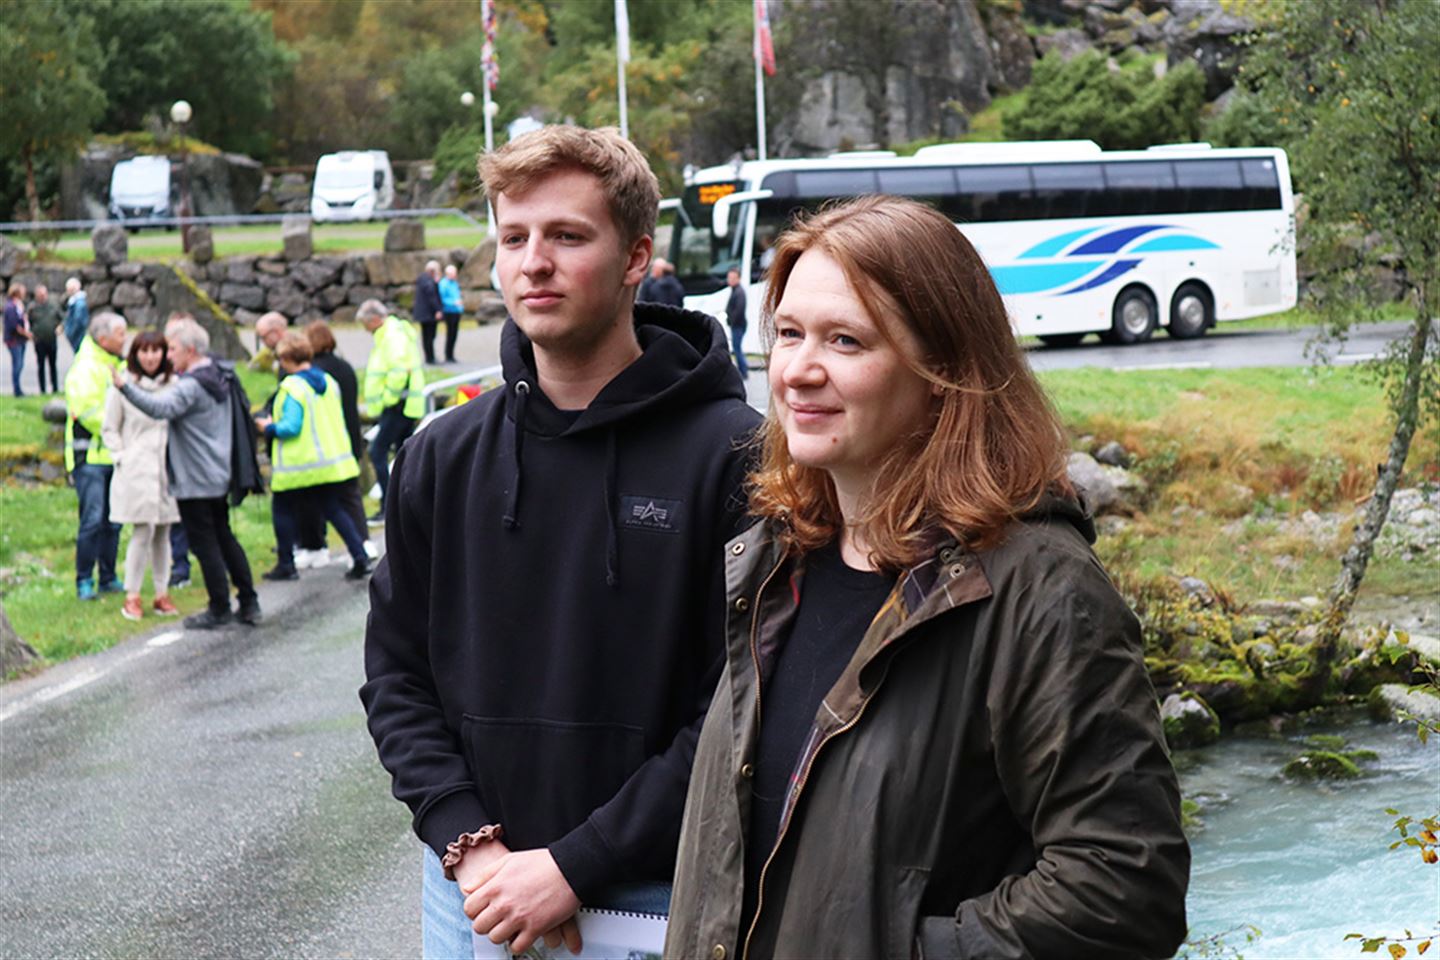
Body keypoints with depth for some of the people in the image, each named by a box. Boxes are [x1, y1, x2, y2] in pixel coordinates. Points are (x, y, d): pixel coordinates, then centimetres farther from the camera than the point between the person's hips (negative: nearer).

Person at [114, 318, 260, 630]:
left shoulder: (190, 386, -19)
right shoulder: (217, 378, 9)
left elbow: (160, 407, -36)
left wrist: (125, 386, -45)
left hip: (195, 480, -9)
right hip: (219, 476, 9)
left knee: (205, 543, 0)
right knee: (224, 537, 17)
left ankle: (220, 609, 6)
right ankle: (249, 603, 19)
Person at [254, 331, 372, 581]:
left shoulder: (292, 387, -17)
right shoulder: (329, 382, 6)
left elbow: (291, 427, -22)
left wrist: (269, 428, -4)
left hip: (298, 467, -7)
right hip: (332, 463, 7)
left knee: (283, 508, 11)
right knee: (333, 508, 14)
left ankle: (286, 564, 14)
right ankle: (360, 558, 2)